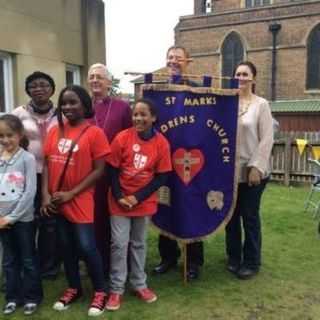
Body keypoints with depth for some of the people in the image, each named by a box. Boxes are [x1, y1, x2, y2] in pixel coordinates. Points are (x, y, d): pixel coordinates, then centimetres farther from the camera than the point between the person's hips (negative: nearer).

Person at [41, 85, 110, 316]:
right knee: (66, 246, 15)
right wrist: (46, 194, -6)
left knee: (86, 247, -1)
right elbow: (47, 164, 6)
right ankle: (74, 288, 34)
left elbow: (99, 170, -11)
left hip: (80, 201, -5)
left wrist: (71, 193, -14)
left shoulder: (94, 132, -9)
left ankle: (100, 292, 19)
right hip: (56, 201, 5)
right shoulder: (55, 131, 6)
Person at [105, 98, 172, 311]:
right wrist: (119, 197, -13)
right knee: (119, 244, 3)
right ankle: (116, 289, 17)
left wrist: (138, 197, -12)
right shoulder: (122, 138, -11)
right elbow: (112, 171, -5)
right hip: (120, 201, -1)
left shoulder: (161, 143, -8)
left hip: (145, 202, 1)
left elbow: (162, 177, -6)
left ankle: (140, 285, 31)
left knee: (139, 244, 15)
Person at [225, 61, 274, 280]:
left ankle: (251, 262, 20)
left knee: (250, 216, 5)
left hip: (253, 170, -3)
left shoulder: (261, 104, -3)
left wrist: (256, 167, -13)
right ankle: (233, 258, 28)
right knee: (231, 215, 11)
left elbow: (267, 139, -7)